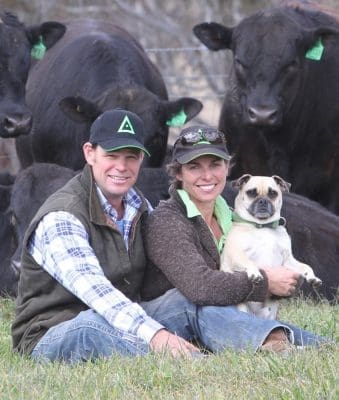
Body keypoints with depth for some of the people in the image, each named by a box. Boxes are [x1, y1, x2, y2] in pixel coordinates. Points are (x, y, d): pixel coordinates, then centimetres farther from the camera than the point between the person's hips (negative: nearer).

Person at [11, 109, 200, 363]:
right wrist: (153, 334, -45)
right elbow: (94, 290, -31)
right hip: (49, 339, -8)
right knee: (93, 323, -40)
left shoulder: (140, 208, 11)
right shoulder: (61, 218, -16)